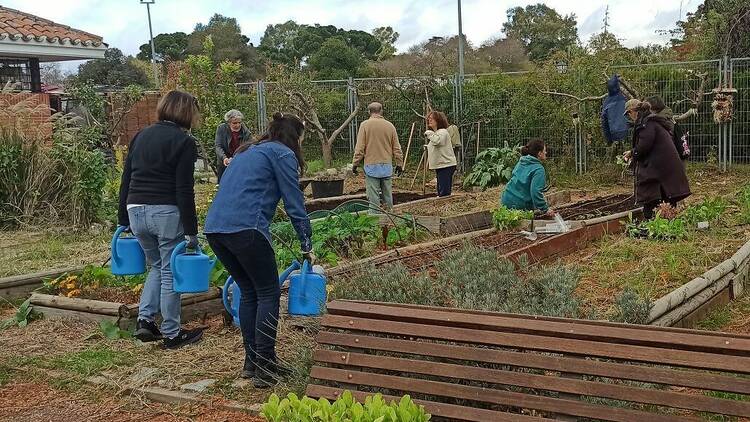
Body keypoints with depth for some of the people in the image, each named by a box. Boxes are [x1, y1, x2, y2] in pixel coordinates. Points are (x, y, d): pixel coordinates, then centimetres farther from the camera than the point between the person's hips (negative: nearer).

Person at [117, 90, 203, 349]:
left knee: (157, 266, 23)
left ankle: (145, 319, 12)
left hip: (136, 210, 6)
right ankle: (171, 334, 14)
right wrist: (191, 231, -9)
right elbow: (184, 191, -11)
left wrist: (123, 220, 20)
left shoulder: (141, 136, 13)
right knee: (171, 272, 6)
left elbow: (126, 180, 14)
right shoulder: (184, 142, -6)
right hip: (167, 213, -6)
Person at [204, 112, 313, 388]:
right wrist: (307, 245, 10)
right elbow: (294, 204, 2)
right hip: (245, 228, -8)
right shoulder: (283, 154, 6)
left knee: (248, 292, 19)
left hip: (214, 227, 8)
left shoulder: (248, 152, 29)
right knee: (268, 293, 5)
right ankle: (264, 367, 3)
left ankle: (251, 362, 23)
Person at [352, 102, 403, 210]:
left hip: (371, 166, -3)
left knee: (373, 196, -2)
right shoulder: (390, 126, 5)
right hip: (387, 166, 3)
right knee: (388, 194, 12)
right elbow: (396, 148, 8)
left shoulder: (365, 125, -4)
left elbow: (359, 148, -7)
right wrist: (399, 164, 15)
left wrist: (355, 163, 0)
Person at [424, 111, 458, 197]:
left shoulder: (442, 132, -12)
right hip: (439, 165, 11)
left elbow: (437, 141, -32)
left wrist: (429, 133, -19)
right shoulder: (435, 133, 21)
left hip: (446, 165, -11)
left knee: (444, 192, -14)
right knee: (441, 191, 15)